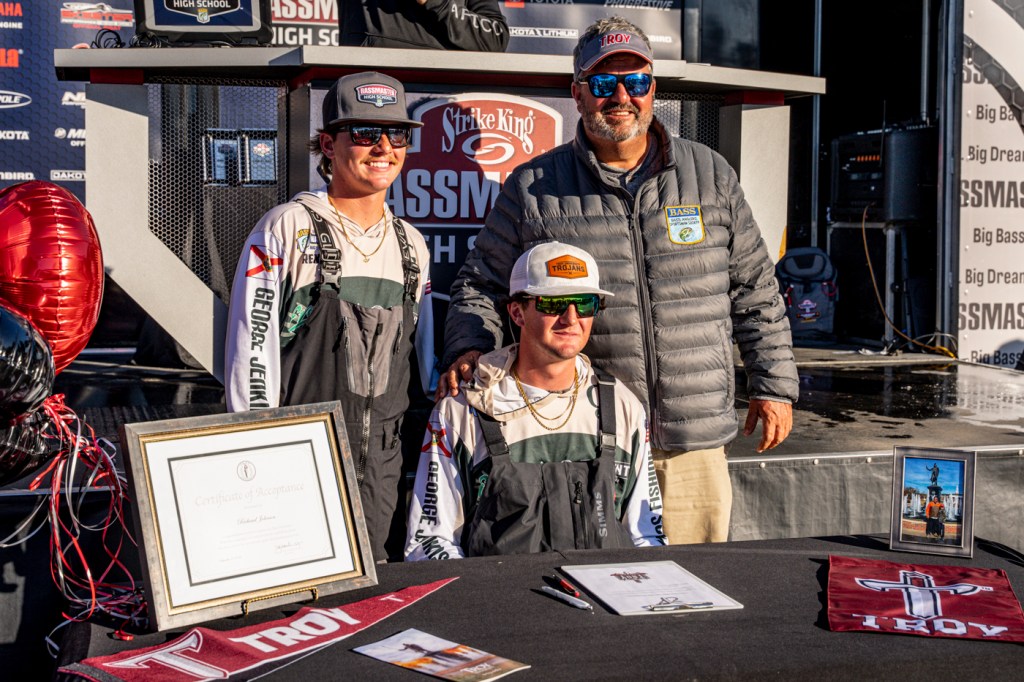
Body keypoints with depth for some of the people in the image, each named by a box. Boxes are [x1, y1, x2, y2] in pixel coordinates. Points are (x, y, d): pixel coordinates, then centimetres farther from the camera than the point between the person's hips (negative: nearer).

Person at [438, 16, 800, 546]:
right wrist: (469, 350, -9)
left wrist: (773, 386, 10)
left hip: (694, 442, 2)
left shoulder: (711, 175, 9)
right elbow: (480, 285, 9)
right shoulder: (533, 188, 3)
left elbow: (755, 291, 13)